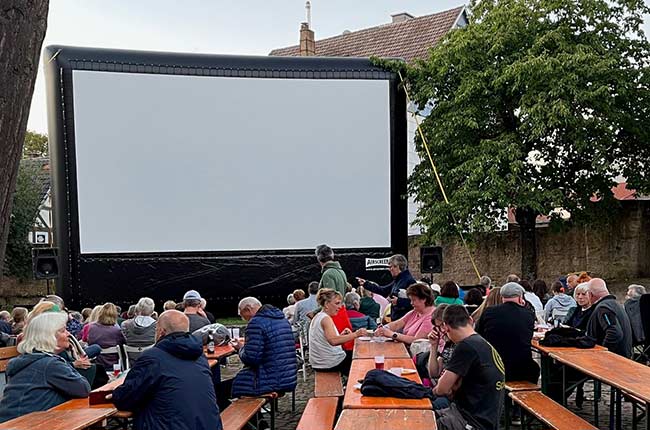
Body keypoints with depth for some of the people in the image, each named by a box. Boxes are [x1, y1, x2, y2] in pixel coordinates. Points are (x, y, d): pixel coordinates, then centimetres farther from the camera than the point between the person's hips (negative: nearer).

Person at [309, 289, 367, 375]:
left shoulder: (318, 316, 11)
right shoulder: (326, 318, -18)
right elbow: (333, 341, -34)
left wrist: (341, 335, 4)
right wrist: (355, 334, -37)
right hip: (329, 363, -9)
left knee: (351, 353, 22)